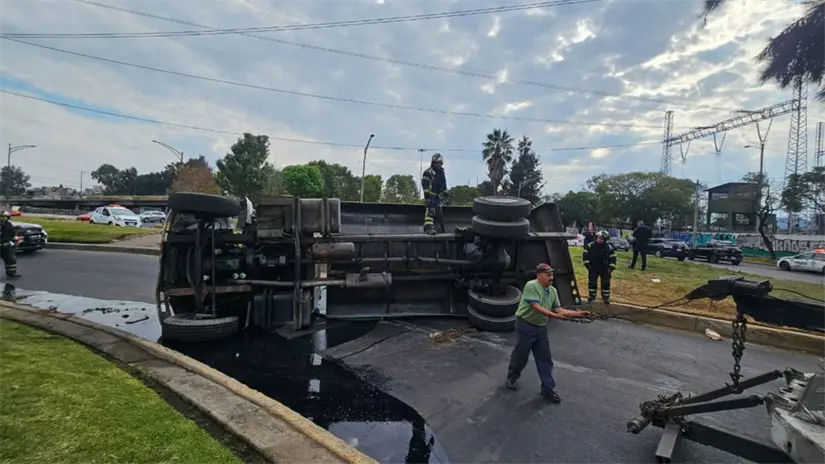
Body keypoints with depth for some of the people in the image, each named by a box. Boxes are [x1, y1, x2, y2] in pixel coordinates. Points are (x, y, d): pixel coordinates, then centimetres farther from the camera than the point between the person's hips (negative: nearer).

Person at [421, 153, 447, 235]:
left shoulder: (441, 172, 18)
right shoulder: (427, 172, -7)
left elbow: (444, 184, 26)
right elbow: (425, 185, -14)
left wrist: (445, 193, 19)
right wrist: (426, 195, -21)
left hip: (438, 196, 8)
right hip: (430, 195, -8)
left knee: (438, 212, 13)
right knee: (430, 210, -22)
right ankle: (428, 228, -32)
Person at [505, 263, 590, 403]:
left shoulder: (553, 291, 5)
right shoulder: (531, 286, -20)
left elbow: (558, 309, 5)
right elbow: (537, 307, -26)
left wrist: (578, 314, -4)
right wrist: (554, 316, -33)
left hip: (541, 327, 7)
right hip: (526, 325, -7)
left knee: (545, 358, 8)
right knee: (521, 354, 6)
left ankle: (548, 388, 17)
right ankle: (512, 377, 30)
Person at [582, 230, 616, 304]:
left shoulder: (609, 248, -5)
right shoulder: (590, 246, -6)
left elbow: (612, 258, -1)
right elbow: (585, 254, -1)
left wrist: (611, 267, -8)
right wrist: (587, 264, -6)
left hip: (604, 269, 0)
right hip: (593, 268, 0)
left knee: (606, 283, 3)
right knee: (592, 283, 6)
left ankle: (606, 298, 14)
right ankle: (591, 297, 19)